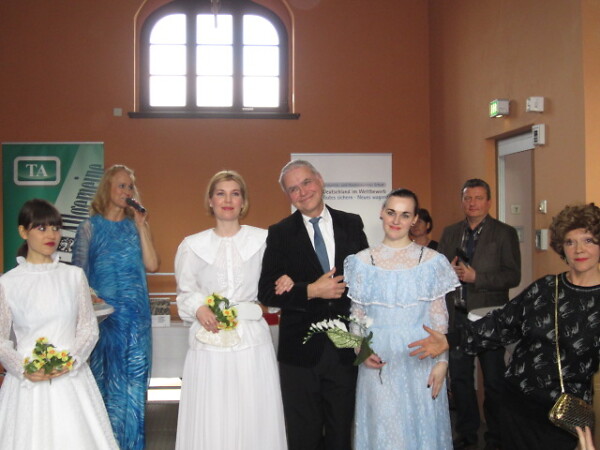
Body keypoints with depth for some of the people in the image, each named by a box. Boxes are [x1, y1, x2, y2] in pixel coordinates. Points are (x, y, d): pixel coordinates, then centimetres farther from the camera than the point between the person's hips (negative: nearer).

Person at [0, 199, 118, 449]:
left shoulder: (74, 276, 1)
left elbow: (89, 328, 3)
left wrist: (71, 361, -12)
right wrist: (22, 369, -14)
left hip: (71, 379, 1)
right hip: (28, 382, -1)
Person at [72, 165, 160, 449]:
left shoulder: (136, 226, 8)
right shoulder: (90, 228, 0)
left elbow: (152, 266, -4)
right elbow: (79, 275, 0)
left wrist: (142, 226, -7)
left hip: (137, 316, 3)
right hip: (105, 315, -3)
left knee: (134, 381, 8)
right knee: (106, 382, 3)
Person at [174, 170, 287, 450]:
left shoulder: (263, 239, 4)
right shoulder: (192, 245, 6)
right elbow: (186, 292, 9)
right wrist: (198, 309, -10)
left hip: (252, 340, 0)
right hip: (210, 340, 0)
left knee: (254, 417, 3)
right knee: (211, 419, 3)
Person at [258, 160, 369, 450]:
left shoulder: (352, 225, 2)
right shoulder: (280, 234, -3)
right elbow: (266, 292, -7)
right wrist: (310, 291, -20)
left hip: (345, 347, 2)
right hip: (301, 350, -1)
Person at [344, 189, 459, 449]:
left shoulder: (432, 261, 0)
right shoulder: (362, 262, 2)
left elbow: (440, 317, 2)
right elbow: (356, 315, 6)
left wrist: (442, 361, -3)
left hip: (420, 359, 0)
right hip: (378, 360, 0)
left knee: (421, 425, 8)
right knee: (382, 426, 7)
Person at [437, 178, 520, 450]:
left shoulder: (505, 233, -3)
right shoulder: (450, 233, 10)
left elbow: (513, 276, -10)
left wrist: (475, 277, -19)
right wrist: (448, 271, -12)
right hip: (457, 316, 4)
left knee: (493, 380, 7)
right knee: (459, 377, 13)